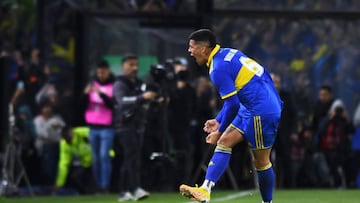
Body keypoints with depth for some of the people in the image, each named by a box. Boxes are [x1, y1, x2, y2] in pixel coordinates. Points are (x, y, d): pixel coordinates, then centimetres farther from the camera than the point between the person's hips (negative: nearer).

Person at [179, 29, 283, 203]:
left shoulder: (218, 69, -16)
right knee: (224, 141, 3)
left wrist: (220, 131, -4)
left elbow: (232, 105, -17)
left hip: (261, 113, -10)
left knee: (261, 161, 2)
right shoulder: (228, 53, 13)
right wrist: (219, 121, 21)